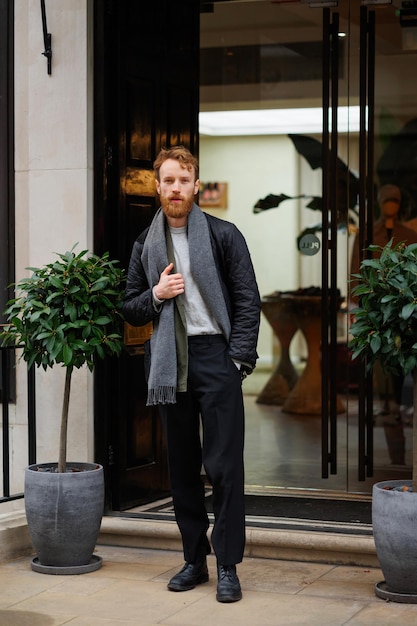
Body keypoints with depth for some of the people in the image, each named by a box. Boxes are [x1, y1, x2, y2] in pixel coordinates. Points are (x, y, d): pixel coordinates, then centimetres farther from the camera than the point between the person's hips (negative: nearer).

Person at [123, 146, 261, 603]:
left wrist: (237, 359, -9)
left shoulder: (224, 236, 2)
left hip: (216, 356, -4)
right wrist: (156, 294, -4)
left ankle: (228, 567, 0)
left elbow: (248, 302, -1)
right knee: (181, 466, 8)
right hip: (169, 364, 4)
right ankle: (194, 560, 18)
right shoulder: (145, 245, 13)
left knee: (224, 465, -6)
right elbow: (130, 308, 17)